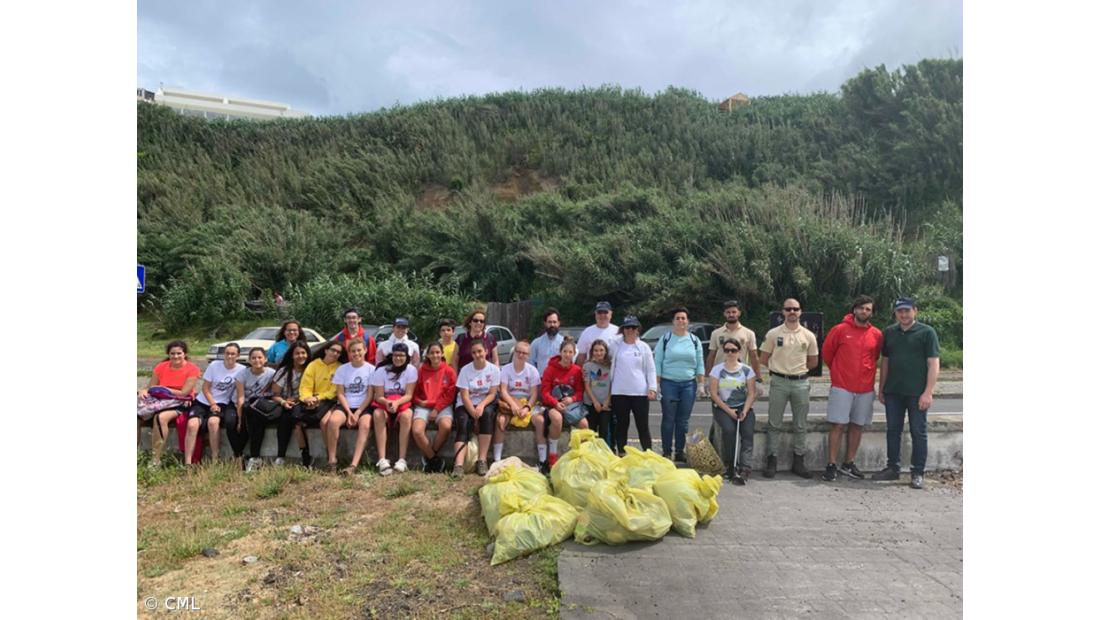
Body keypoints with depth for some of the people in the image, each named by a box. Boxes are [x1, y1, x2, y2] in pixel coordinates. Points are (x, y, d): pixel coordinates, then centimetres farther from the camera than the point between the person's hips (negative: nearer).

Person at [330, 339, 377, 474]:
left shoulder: (371, 369, 1)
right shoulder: (342, 369, 7)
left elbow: (370, 395, -2)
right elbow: (340, 393, 4)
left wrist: (358, 413, -13)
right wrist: (349, 412, -11)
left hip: (363, 407, -1)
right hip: (345, 406, 2)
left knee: (365, 425, -34)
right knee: (333, 421, -31)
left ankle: (354, 465, -40)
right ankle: (332, 459, -20)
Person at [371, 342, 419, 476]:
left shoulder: (411, 370, -7)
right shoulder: (381, 371, -5)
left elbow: (408, 395, -11)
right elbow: (379, 396, -6)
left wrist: (396, 403, -31)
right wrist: (387, 403, -29)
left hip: (403, 404, -1)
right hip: (384, 403, 1)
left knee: (406, 415, -34)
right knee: (378, 414, -33)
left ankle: (402, 460, -34)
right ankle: (382, 460, -38)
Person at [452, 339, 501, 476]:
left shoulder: (494, 369, -3)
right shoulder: (465, 370, -4)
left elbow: (492, 394, -6)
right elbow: (464, 396, -10)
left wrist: (481, 406, -25)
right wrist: (474, 413, -22)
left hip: (486, 404, 0)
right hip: (466, 405, 0)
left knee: (487, 413, -34)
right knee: (463, 424, -30)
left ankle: (482, 460, -32)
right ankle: (458, 465, -45)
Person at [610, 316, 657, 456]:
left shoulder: (643, 347, 5)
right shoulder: (617, 347, 7)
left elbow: (651, 369, 5)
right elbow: (612, 368, 10)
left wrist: (652, 388, -5)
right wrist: (609, 389, 7)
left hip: (640, 392, -1)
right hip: (619, 392, 1)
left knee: (643, 426, 2)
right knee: (621, 425, 9)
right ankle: (621, 453, 17)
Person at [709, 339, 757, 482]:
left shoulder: (747, 370, 5)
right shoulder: (717, 370, 1)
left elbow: (752, 393, 1)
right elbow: (714, 393, -4)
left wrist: (745, 411, -14)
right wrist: (728, 410, -13)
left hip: (743, 407, 1)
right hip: (722, 407, -1)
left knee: (747, 432, -25)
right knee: (729, 430, -28)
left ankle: (745, 468, -32)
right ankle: (731, 467, -16)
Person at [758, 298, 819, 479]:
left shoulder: (809, 336, 5)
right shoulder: (773, 334, 0)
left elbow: (813, 362, 13)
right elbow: (764, 359, 5)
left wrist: (798, 369, 10)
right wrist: (779, 369, 7)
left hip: (801, 383, 2)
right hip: (779, 382, -2)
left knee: (800, 425, 8)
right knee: (774, 424, 2)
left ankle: (798, 461, 18)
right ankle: (772, 460, 9)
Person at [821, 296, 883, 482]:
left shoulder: (877, 335, 3)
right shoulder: (840, 329, -5)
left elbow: (875, 357, 18)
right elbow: (826, 352, 5)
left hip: (866, 388, 3)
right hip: (842, 386, -3)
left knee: (857, 426, 9)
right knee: (837, 425, -4)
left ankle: (849, 463, 20)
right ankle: (831, 465, 2)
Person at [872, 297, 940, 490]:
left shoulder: (927, 332, -3)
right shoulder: (889, 333, 10)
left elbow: (934, 364, -7)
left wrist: (928, 392, -14)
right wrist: (881, 389, 13)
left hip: (917, 393, -4)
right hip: (893, 392, 4)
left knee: (918, 433, 3)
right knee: (892, 430, 10)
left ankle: (917, 473, 11)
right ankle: (893, 468, 20)